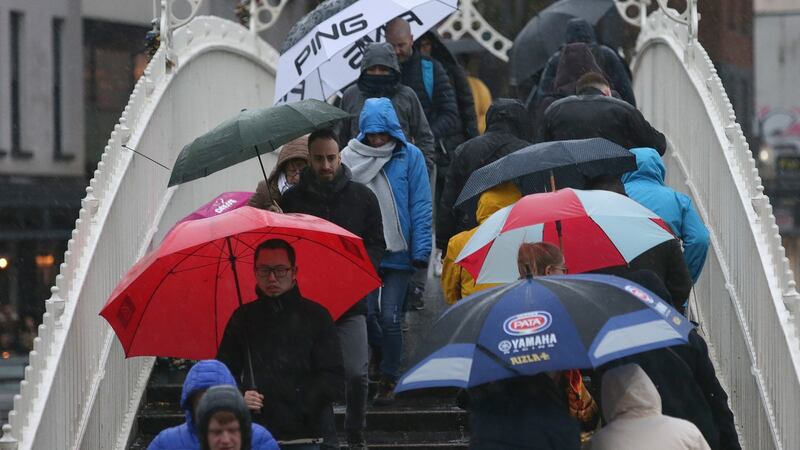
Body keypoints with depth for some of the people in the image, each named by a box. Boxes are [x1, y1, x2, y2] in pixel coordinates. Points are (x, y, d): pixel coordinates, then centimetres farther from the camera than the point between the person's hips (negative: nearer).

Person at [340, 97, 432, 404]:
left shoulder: (409, 157, -2)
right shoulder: (350, 158, 1)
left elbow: (420, 206, -2)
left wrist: (421, 250, -8)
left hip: (398, 252, -2)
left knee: (389, 317, -6)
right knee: (367, 313, 3)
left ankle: (389, 378, 9)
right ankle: (385, 359, 31)